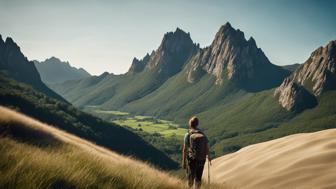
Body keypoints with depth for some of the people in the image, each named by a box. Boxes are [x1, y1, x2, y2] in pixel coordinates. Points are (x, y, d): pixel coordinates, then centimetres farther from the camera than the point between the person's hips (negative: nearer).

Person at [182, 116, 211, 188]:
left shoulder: (188, 134, -8)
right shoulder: (202, 134, 0)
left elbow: (185, 149, -11)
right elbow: (207, 147, 0)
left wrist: (183, 162, -7)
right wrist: (208, 156, 17)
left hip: (192, 159, -2)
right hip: (201, 159, 2)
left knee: (190, 176, 15)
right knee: (198, 177, 16)